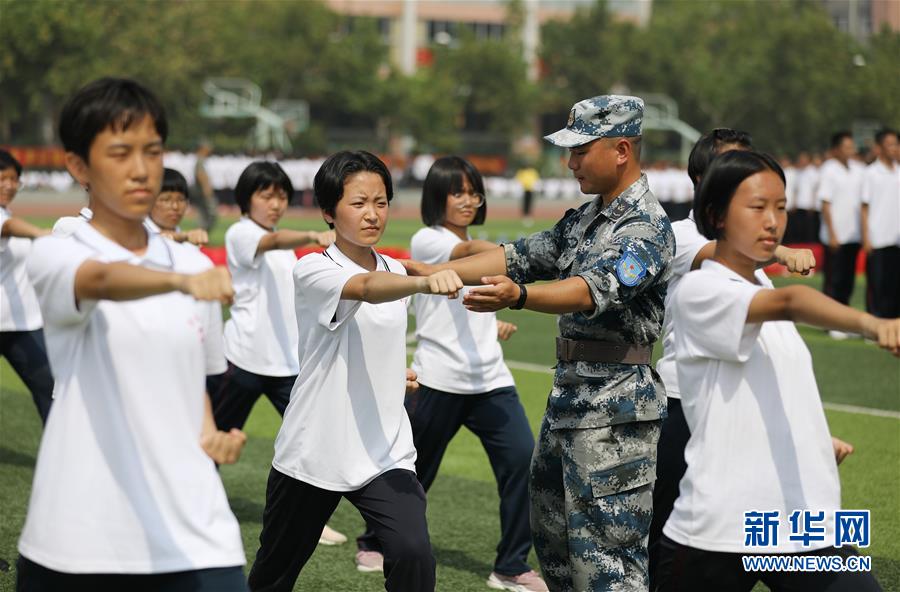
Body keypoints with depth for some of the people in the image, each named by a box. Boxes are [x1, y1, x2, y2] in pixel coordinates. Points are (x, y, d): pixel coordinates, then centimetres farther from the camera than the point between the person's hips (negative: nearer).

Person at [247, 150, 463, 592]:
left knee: (413, 554, -22)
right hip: (313, 454, -3)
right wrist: (425, 282, -55)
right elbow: (366, 288, -37)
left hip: (386, 454, 3)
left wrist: (395, 374, 11)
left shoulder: (395, 271, 7)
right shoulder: (312, 271, -13)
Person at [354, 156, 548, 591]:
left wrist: (494, 326, 11)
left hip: (490, 379, 6)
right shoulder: (426, 241, -6)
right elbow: (471, 250, -27)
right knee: (414, 472, 8)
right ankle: (375, 543, 33)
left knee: (522, 460, -11)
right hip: (439, 380, -6)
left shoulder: (476, 251, 17)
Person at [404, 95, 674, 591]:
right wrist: (430, 272, 5)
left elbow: (594, 290, -30)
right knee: (550, 533, 18)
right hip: (568, 395, 10)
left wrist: (518, 297, -47)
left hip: (613, 406, -10)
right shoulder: (583, 220, 14)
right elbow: (522, 256, 14)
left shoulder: (646, 228, -15)